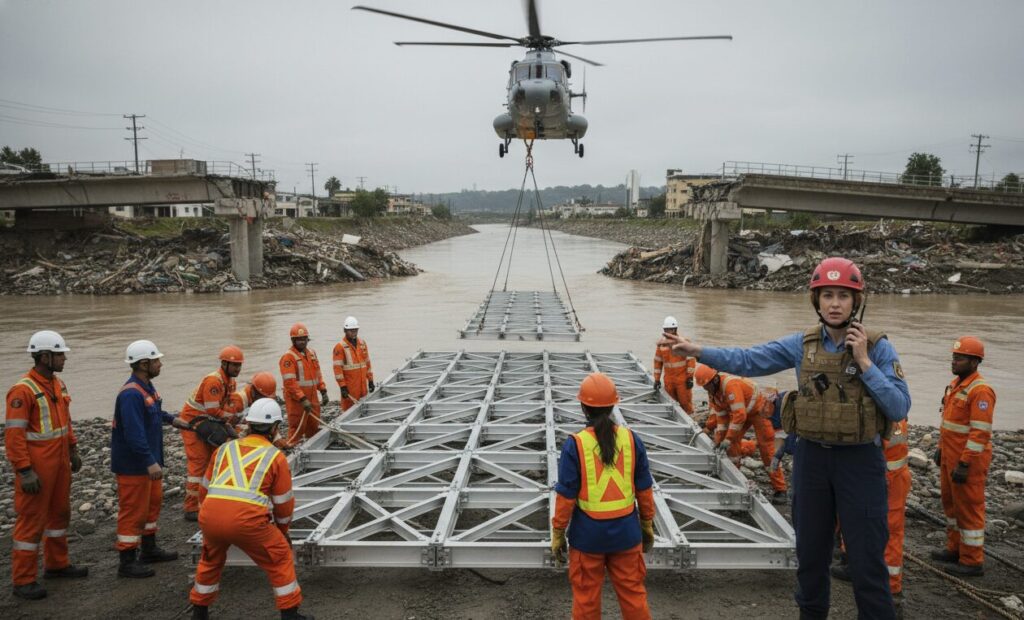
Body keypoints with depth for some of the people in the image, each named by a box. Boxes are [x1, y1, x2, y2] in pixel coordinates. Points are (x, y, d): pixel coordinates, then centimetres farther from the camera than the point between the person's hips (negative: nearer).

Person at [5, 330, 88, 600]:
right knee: (32, 520, 0)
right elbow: (14, 434, -21)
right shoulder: (23, 390, -19)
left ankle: (57, 564, 34)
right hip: (37, 467, -9)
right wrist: (25, 471, -22)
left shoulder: (58, 384, 7)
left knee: (60, 513, 18)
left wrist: (73, 450, 17)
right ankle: (23, 580, 12)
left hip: (60, 462, 9)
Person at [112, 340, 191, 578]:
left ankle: (149, 549, 36)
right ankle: (127, 562, 11)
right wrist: (150, 462, -32)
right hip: (133, 464, -11)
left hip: (147, 461, 11)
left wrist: (171, 419, 18)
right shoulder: (131, 393, -26)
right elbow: (134, 433, -31)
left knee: (153, 503, 21)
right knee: (133, 510, -1)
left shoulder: (146, 386, 7)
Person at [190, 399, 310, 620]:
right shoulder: (276, 457, 10)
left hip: (209, 516, 4)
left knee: (210, 560, 32)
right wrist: (282, 531, 32)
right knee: (280, 559, 16)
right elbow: (284, 503, 15)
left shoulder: (225, 448, 21)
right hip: (247, 519, -4)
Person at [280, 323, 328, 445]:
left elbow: (317, 374, 19)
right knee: (297, 431, -4)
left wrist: (323, 391, 10)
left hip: (312, 399, 8)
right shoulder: (288, 357, -13)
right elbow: (290, 382, -19)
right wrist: (302, 399, -23)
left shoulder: (312, 353, 12)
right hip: (296, 401, -8)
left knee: (314, 430, 16)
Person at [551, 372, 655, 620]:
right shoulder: (631, 439, -7)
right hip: (625, 529, 3)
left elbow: (566, 496, -11)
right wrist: (647, 524, 15)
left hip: (588, 533, -2)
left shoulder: (575, 444, -15)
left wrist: (557, 533, 1)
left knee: (586, 597, 15)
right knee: (633, 592, 18)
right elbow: (644, 489, 1)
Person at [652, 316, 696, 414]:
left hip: (683, 379, -4)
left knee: (685, 402, -1)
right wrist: (657, 379, 8)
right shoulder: (661, 344, 5)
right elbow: (657, 362, 10)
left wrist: (690, 377, -11)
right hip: (668, 380, 4)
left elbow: (691, 360, -8)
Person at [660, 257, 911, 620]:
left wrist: (864, 362, -19)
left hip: (860, 459, -3)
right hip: (812, 456, 3)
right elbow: (747, 361, -4)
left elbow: (900, 408, -13)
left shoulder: (877, 347, -9)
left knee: (867, 558, 4)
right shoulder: (802, 344, -1)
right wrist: (697, 351, -14)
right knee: (811, 550, 17)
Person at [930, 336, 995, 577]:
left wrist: (964, 464, -23)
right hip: (950, 456, 10)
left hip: (969, 459, -10)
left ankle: (973, 561, 11)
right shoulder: (956, 383, 10)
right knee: (951, 503, 19)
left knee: (969, 508, 0)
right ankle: (955, 549, 32)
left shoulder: (980, 390, -19)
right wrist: (941, 448, 19)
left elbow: (980, 432, -23)